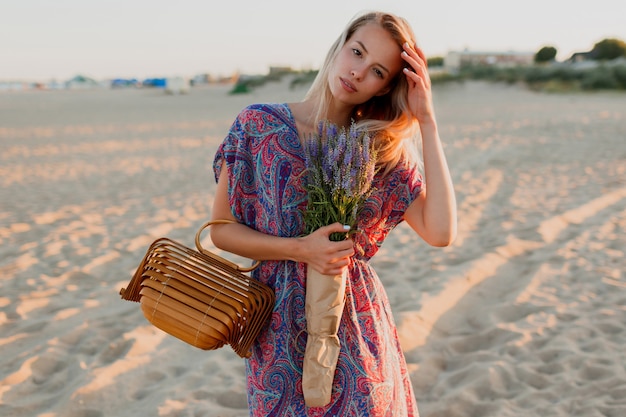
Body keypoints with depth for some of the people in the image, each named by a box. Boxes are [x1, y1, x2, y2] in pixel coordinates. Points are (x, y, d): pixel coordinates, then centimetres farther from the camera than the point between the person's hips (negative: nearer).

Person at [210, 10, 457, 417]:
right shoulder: (259, 124, -8)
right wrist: (300, 250, -19)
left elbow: (441, 232, -15)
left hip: (360, 324, 2)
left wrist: (427, 123, -15)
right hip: (283, 327, -1)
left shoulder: (386, 151, -2)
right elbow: (221, 229, -4)